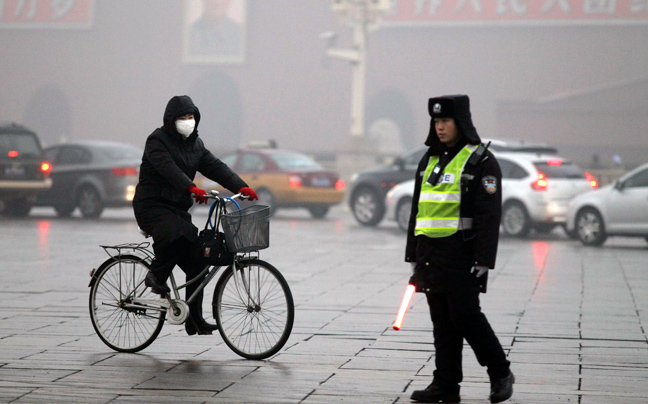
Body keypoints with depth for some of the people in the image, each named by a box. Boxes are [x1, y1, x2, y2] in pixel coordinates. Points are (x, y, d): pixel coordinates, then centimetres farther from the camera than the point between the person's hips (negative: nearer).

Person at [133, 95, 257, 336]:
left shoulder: (195, 144, 13)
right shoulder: (157, 141, -9)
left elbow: (215, 167, 2)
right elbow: (168, 168, -28)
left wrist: (241, 187, -14)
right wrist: (191, 188, -44)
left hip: (178, 207, 7)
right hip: (152, 205, -7)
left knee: (196, 264, 0)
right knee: (176, 234, -38)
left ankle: (194, 320, 6)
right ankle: (156, 275, -13)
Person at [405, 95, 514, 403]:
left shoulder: (480, 161, -6)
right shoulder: (429, 160, 16)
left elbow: (489, 214, -12)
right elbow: (418, 210, 20)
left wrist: (483, 260, -17)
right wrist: (413, 255, 17)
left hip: (462, 255, -7)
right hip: (431, 255, 7)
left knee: (465, 315, -8)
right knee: (442, 322, 7)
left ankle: (500, 373, 9)